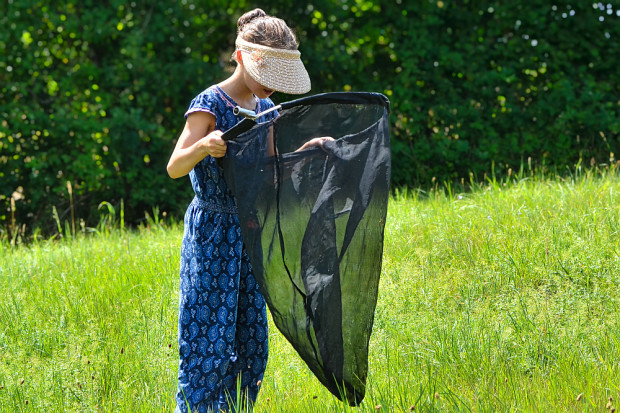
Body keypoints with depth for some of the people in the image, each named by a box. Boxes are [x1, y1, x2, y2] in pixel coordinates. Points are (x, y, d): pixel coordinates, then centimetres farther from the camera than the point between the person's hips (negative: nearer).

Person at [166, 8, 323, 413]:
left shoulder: (265, 109, 10)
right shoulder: (209, 105, -12)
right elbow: (174, 168, -17)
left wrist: (308, 149, 10)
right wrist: (203, 146, -35)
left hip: (250, 232, 7)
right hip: (211, 231, -7)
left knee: (250, 335, 8)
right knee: (209, 331, -8)